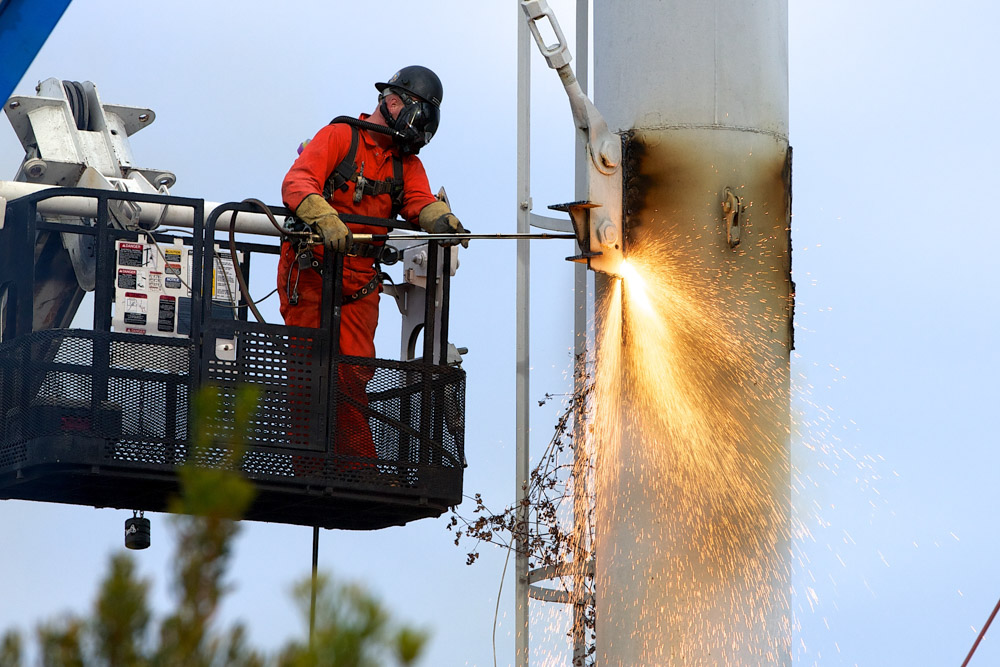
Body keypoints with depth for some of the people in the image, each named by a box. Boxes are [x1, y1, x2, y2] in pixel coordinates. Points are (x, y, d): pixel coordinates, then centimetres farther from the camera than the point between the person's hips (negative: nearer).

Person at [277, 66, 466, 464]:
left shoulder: (406, 162, 17)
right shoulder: (340, 136, -2)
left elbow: (419, 202, -1)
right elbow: (297, 183, -15)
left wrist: (439, 218, -26)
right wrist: (326, 219, -35)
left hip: (360, 281, 5)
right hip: (312, 269, -5)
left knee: (353, 374, -2)